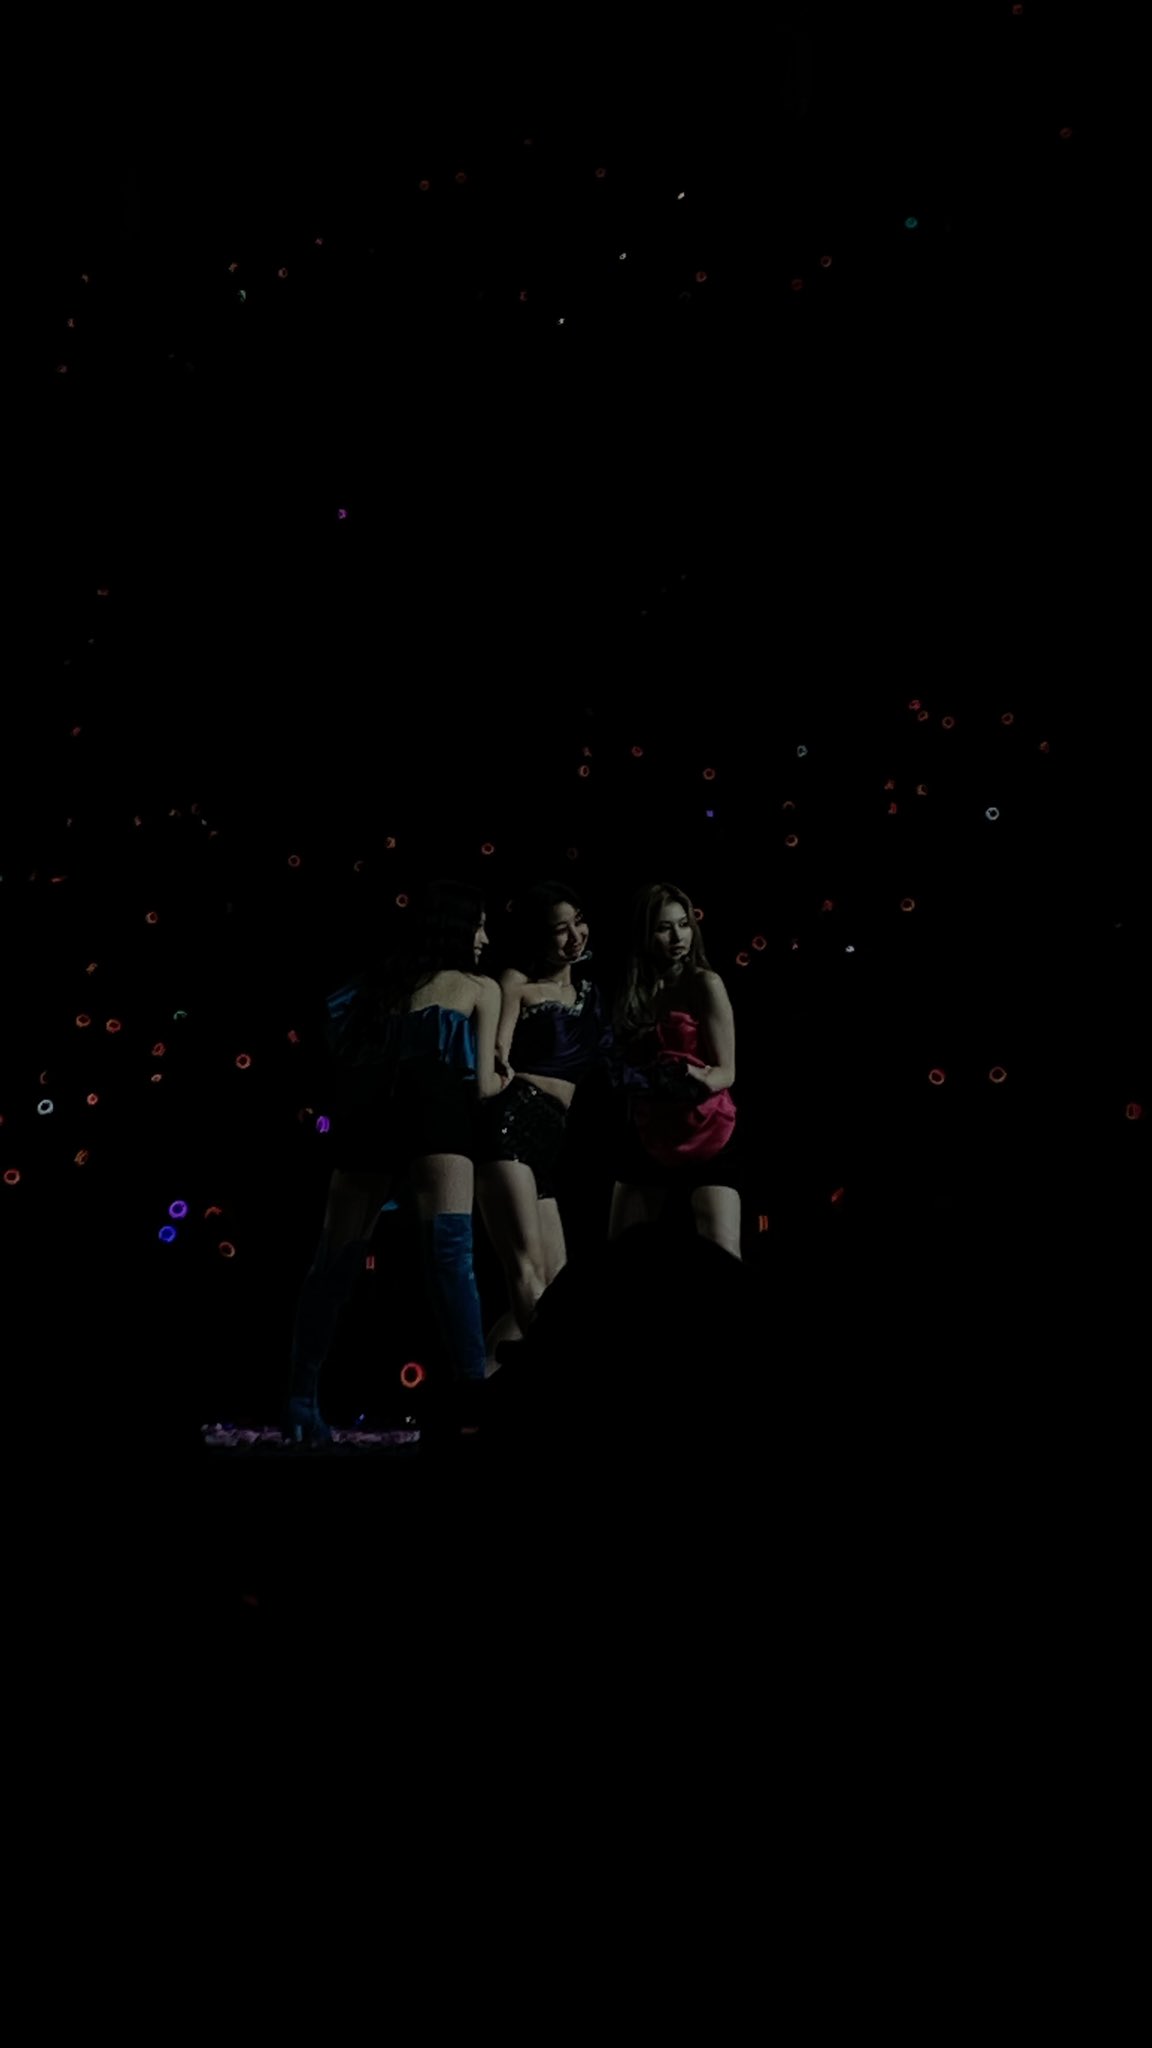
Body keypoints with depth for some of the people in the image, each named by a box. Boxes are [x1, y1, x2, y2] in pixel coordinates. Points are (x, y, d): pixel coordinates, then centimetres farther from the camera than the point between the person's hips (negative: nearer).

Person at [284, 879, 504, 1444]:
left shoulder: (384, 980, 33)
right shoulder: (480, 988, 20)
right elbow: (483, 1084, 16)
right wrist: (506, 1077, 37)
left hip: (365, 1105, 5)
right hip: (429, 1101, -4)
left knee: (335, 1260, 14)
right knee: (449, 1254, -14)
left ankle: (301, 1402, 19)